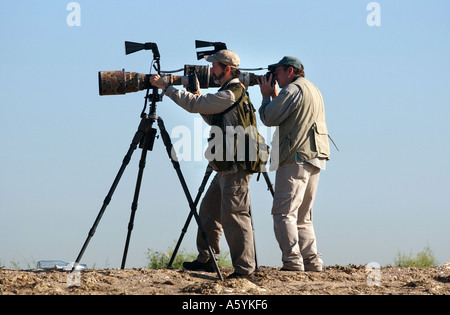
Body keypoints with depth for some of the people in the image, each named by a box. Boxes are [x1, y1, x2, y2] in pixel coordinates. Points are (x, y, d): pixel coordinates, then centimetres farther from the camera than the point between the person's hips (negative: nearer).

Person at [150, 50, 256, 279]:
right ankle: (206, 259, 24)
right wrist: (198, 93, 14)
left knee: (233, 215, -9)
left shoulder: (230, 95, -17)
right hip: (226, 167, 11)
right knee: (208, 211, 15)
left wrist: (164, 86, -9)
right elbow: (212, 119, 25)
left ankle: (244, 268, -7)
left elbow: (195, 105, -17)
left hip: (235, 167, -11)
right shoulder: (231, 92, 17)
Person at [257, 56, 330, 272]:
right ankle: (312, 262, 10)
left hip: (296, 157, -10)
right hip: (315, 159, 10)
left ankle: (292, 262, -18)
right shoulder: (313, 90, 23)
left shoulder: (293, 90, -8)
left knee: (283, 212, -10)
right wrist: (274, 96, 21)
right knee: (303, 215, 13)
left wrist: (266, 96, 7)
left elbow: (269, 118, -8)